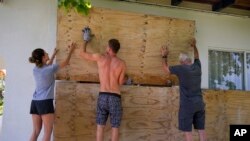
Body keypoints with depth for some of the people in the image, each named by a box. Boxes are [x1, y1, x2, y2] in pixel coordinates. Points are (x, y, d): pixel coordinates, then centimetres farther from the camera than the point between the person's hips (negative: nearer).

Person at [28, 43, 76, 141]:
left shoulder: (35, 69, 9)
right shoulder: (51, 69, -9)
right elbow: (66, 63, 3)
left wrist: (54, 54, 39)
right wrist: (71, 50, 17)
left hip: (35, 102, 7)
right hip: (45, 102, -7)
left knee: (35, 131, 11)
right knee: (48, 132, -2)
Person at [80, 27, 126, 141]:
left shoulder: (100, 57, 0)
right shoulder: (122, 63, -1)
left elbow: (82, 54, 14)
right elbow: (120, 82, 3)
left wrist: (86, 40, 29)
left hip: (102, 96, 1)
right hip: (115, 98, -1)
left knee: (100, 126, 11)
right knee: (115, 127, 9)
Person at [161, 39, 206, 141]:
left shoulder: (181, 68, -11)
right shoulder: (197, 67, 6)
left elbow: (166, 68, 4)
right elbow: (196, 57, 29)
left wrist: (164, 56, 17)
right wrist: (194, 46, 42)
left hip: (187, 104, -6)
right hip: (199, 103, 6)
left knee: (187, 131, -2)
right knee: (201, 129, 9)